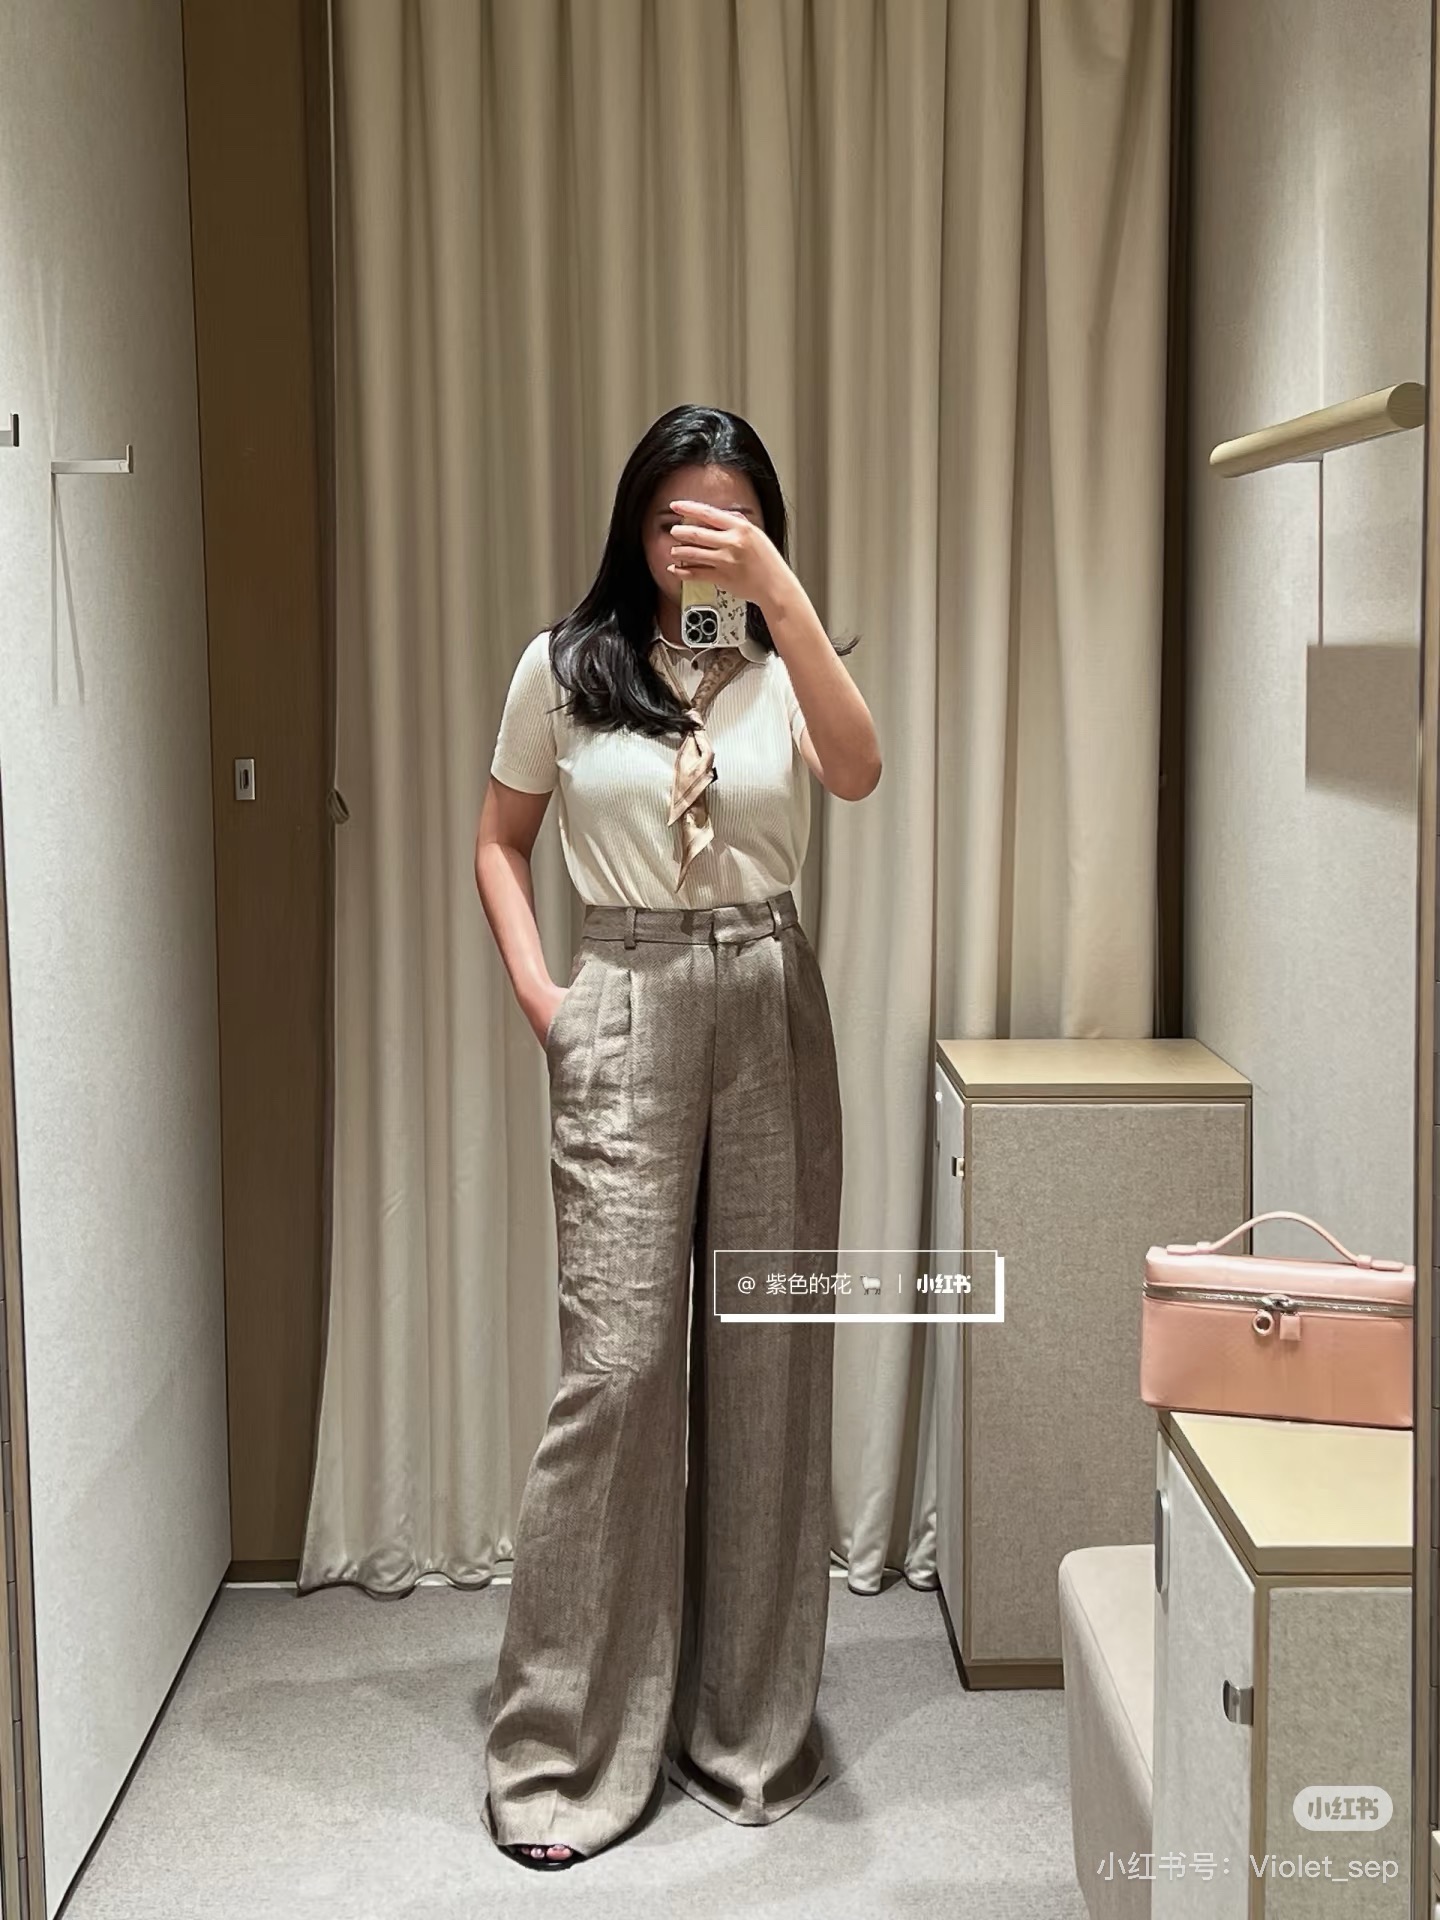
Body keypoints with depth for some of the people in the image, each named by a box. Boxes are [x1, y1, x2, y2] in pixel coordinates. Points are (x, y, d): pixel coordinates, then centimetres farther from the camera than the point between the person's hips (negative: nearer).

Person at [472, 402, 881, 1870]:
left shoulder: (783, 669, 4)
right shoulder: (563, 669, 4)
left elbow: (857, 772, -18)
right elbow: (499, 841, 12)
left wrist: (779, 591, -27)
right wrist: (534, 990, -2)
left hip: (770, 1011, 2)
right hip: (624, 1019, -2)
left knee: (770, 1363, 5)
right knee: (616, 1363, -6)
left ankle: (746, 1726, 21)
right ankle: (562, 1751, 6)